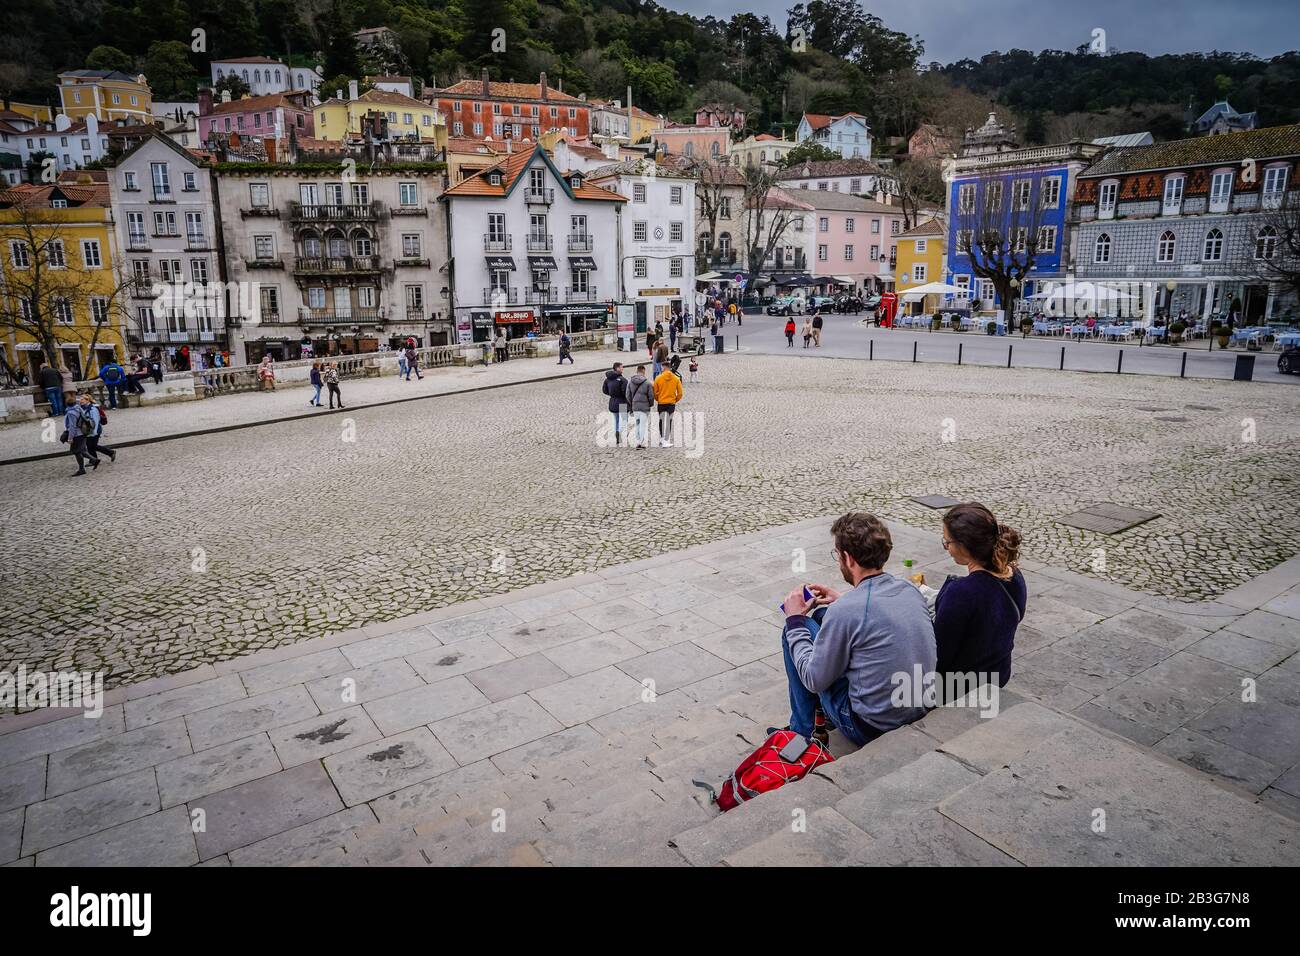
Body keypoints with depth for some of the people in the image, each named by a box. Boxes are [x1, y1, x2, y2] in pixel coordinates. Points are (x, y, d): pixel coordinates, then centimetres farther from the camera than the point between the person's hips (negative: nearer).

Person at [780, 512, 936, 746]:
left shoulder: (844, 611, -25)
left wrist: (795, 620, -2)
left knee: (794, 633, 4)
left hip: (872, 727, -7)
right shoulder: (910, 590, -3)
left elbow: (814, 680, -13)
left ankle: (804, 731, 19)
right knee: (822, 615, 17)